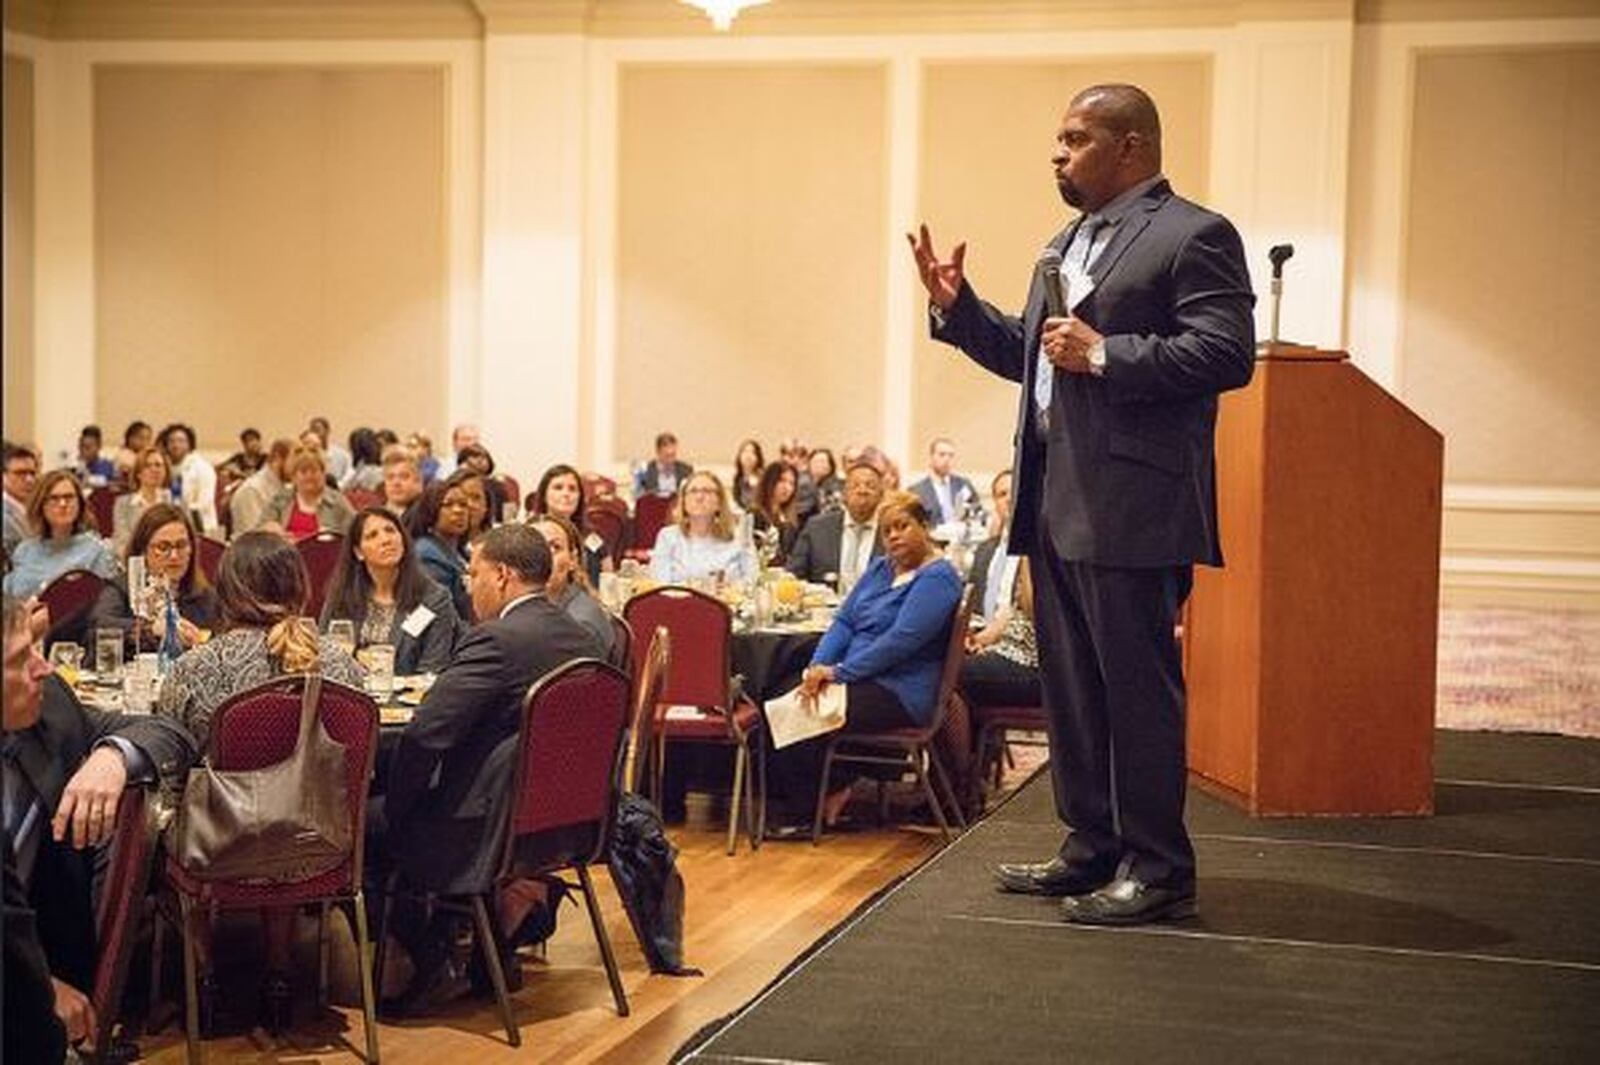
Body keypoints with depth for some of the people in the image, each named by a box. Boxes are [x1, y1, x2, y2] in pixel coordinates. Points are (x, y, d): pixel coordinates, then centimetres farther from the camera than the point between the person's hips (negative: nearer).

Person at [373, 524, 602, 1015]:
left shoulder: (496, 640, -20)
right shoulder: (581, 638, 7)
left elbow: (424, 735, -23)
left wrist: (397, 804, -5)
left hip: (495, 829, -9)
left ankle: (434, 964, 9)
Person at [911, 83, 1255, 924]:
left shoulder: (1193, 236, -7)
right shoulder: (1068, 243, 21)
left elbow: (1228, 354, -18)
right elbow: (1027, 355, 25)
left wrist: (1104, 355, -20)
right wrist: (956, 307, 12)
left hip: (1131, 506, -9)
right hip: (1056, 500, 9)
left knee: (1137, 688, -4)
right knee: (1070, 689, 14)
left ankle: (1157, 870, 6)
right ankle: (1093, 850, 25)